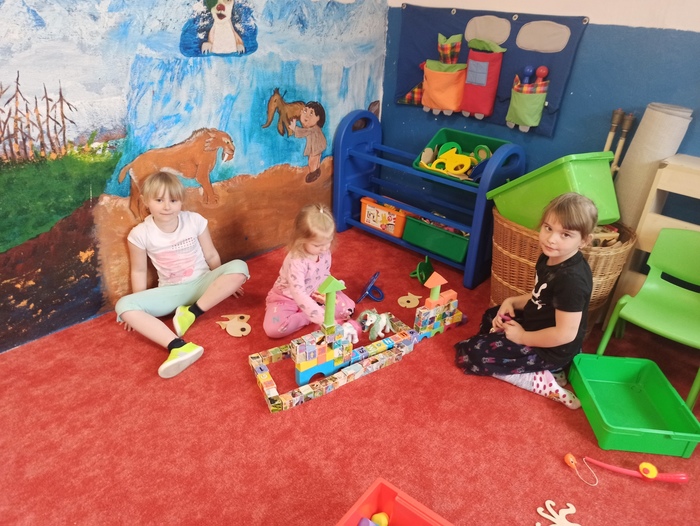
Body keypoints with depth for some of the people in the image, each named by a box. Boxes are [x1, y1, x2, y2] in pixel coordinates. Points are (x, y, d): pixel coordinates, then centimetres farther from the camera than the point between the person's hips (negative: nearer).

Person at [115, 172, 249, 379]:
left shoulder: (195, 221, -8)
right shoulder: (140, 234, -8)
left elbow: (211, 256, 3)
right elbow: (139, 271, 3)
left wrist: (225, 283, 12)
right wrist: (140, 308, 1)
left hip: (201, 284, 0)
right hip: (170, 292, 0)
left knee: (239, 268, -27)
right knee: (124, 306, -25)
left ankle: (191, 313, -22)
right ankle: (179, 347, -45)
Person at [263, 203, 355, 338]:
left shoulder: (325, 252, -13)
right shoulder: (295, 261, -36)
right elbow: (299, 295, -43)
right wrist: (322, 318, -49)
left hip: (314, 295, 6)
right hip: (287, 298, -5)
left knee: (348, 306, -8)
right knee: (273, 328, -31)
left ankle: (304, 315, -11)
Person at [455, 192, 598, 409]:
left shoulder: (572, 279, -30)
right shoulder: (549, 258, -3)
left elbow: (565, 334, -28)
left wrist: (522, 337, -16)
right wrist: (512, 301, -3)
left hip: (551, 350, -9)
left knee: (469, 353, -10)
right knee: (491, 317, 30)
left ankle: (542, 381, -8)